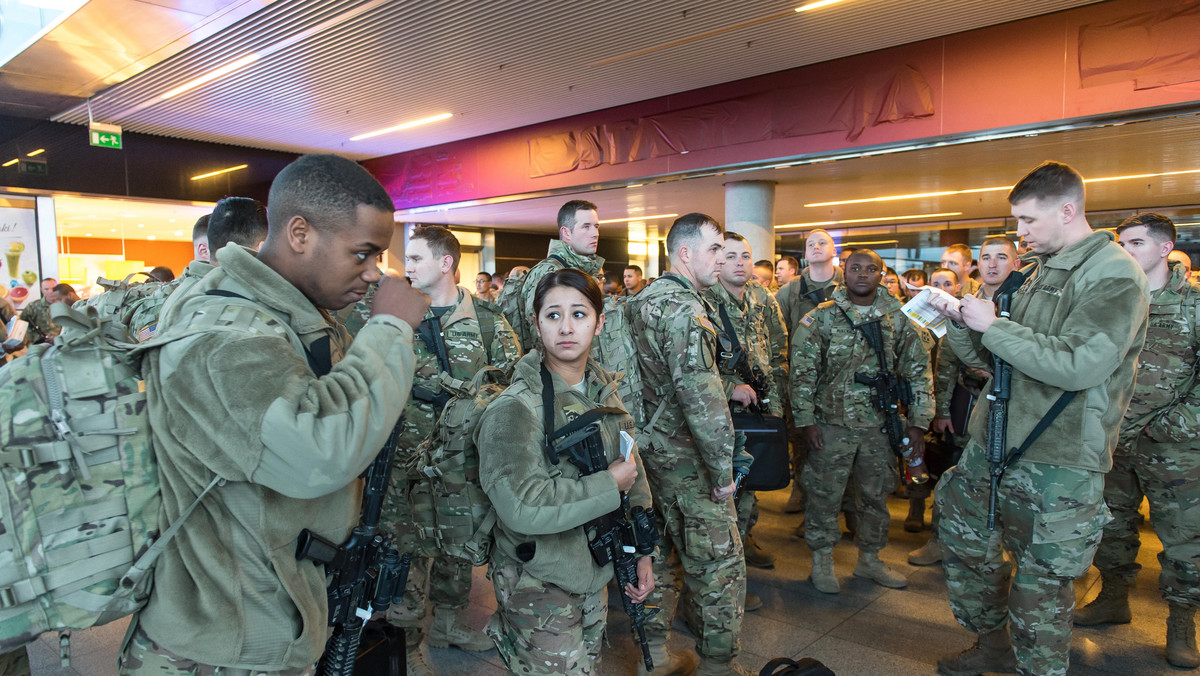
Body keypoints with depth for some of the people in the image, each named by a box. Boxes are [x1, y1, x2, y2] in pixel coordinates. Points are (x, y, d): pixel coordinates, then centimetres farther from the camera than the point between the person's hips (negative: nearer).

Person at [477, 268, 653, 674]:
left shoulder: (604, 390, 1)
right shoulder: (516, 408, -21)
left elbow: (633, 469, 9)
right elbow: (520, 505, -33)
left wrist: (641, 554, 8)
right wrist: (610, 484, -24)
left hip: (595, 575, 7)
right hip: (540, 584, -7)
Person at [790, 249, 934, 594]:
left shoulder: (900, 318, 2)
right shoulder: (821, 318, -4)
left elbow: (919, 372, 5)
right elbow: (802, 372, -4)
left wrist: (918, 423, 0)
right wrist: (806, 420, -9)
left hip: (880, 424, 3)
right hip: (832, 424, -2)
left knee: (876, 494, 14)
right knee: (825, 495, 5)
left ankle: (869, 559, 33)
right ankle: (821, 561, 22)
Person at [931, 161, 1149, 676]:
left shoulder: (1114, 275, -11)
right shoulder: (1036, 270, 13)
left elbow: (1079, 366, -25)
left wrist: (994, 326, -19)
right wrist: (958, 322, -2)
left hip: (1057, 462, -8)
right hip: (994, 442, 8)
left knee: (1040, 582, 4)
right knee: (963, 537, 18)